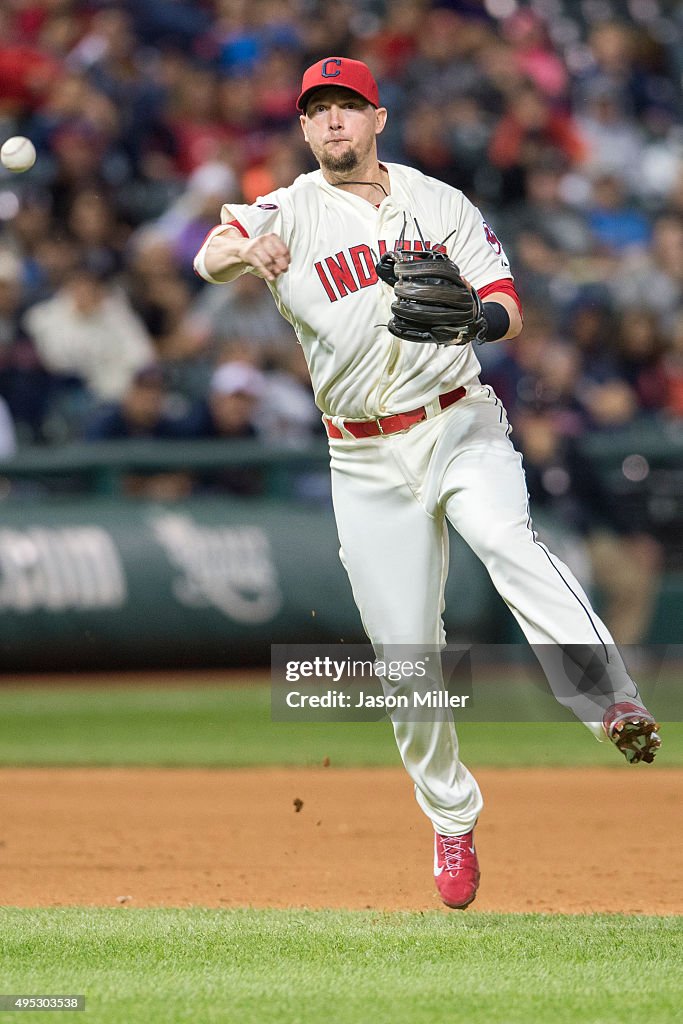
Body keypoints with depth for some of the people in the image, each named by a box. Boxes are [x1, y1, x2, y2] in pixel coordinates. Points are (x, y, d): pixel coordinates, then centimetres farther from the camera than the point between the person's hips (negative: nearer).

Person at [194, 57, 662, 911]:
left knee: (508, 542, -31)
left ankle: (617, 705, -43)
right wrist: (244, 252, -44)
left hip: (463, 427, -1)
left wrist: (475, 317, -22)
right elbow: (209, 256, -20)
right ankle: (451, 820, 21)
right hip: (368, 461, 1)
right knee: (404, 650, 2)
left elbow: (507, 309, 3)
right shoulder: (289, 215, 0)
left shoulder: (441, 203, 6)